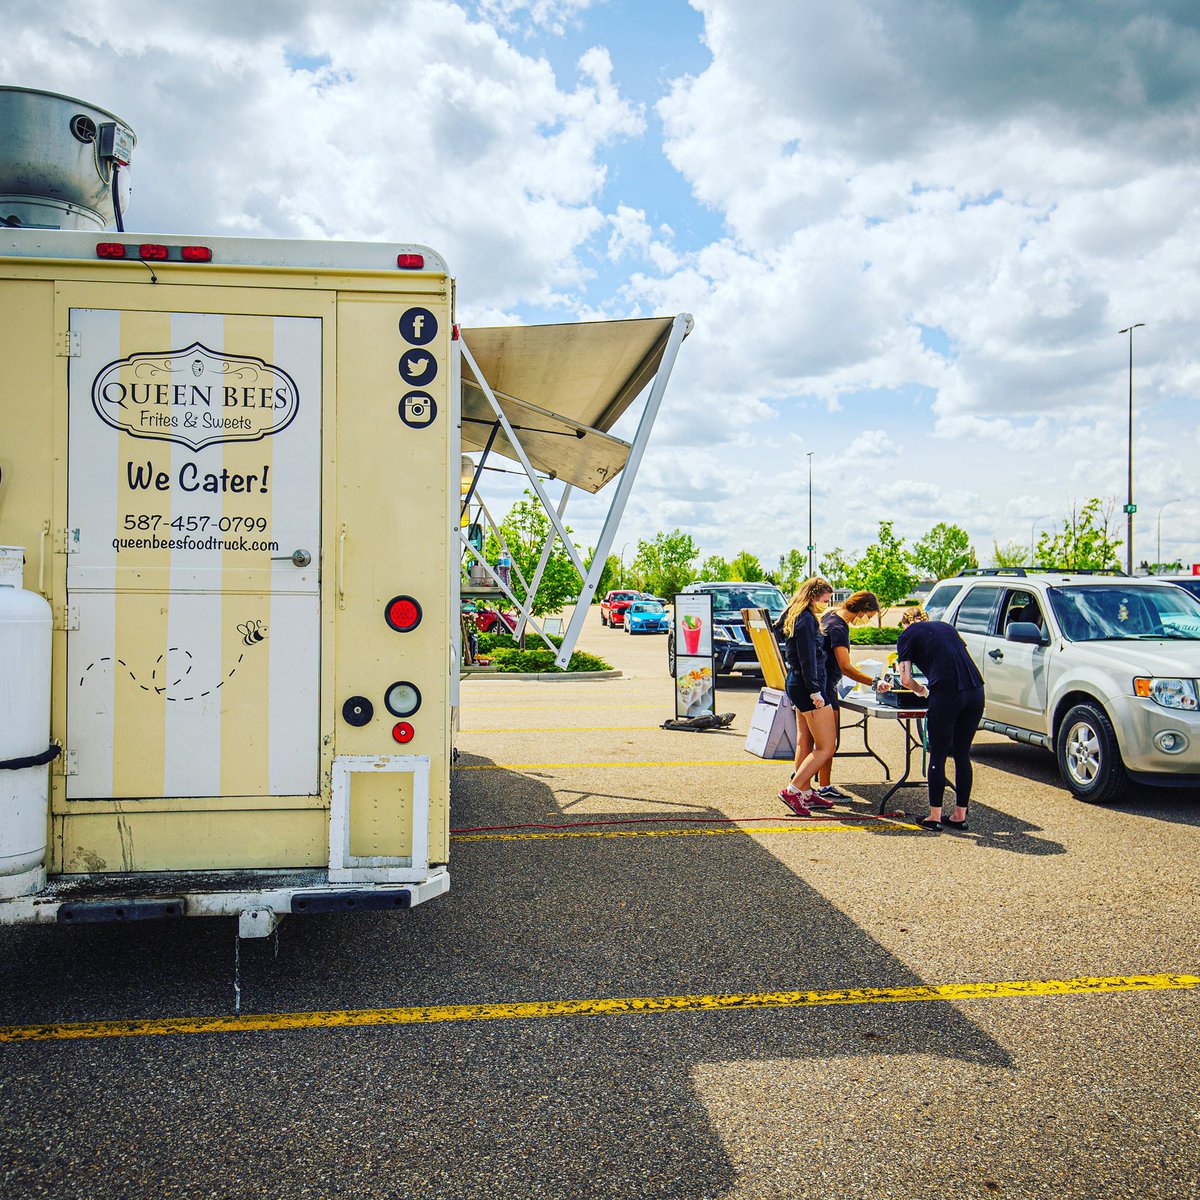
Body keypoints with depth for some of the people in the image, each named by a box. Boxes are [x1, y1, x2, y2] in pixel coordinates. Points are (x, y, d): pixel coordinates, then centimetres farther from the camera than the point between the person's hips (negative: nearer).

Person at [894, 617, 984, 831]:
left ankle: (934, 817, 12)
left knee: (938, 756, 7)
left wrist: (921, 689, 21)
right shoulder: (945, 626, 25)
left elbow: (905, 679, 1)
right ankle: (960, 815, 21)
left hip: (946, 695, -5)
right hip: (975, 692, 5)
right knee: (963, 755, 15)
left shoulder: (907, 634, 10)